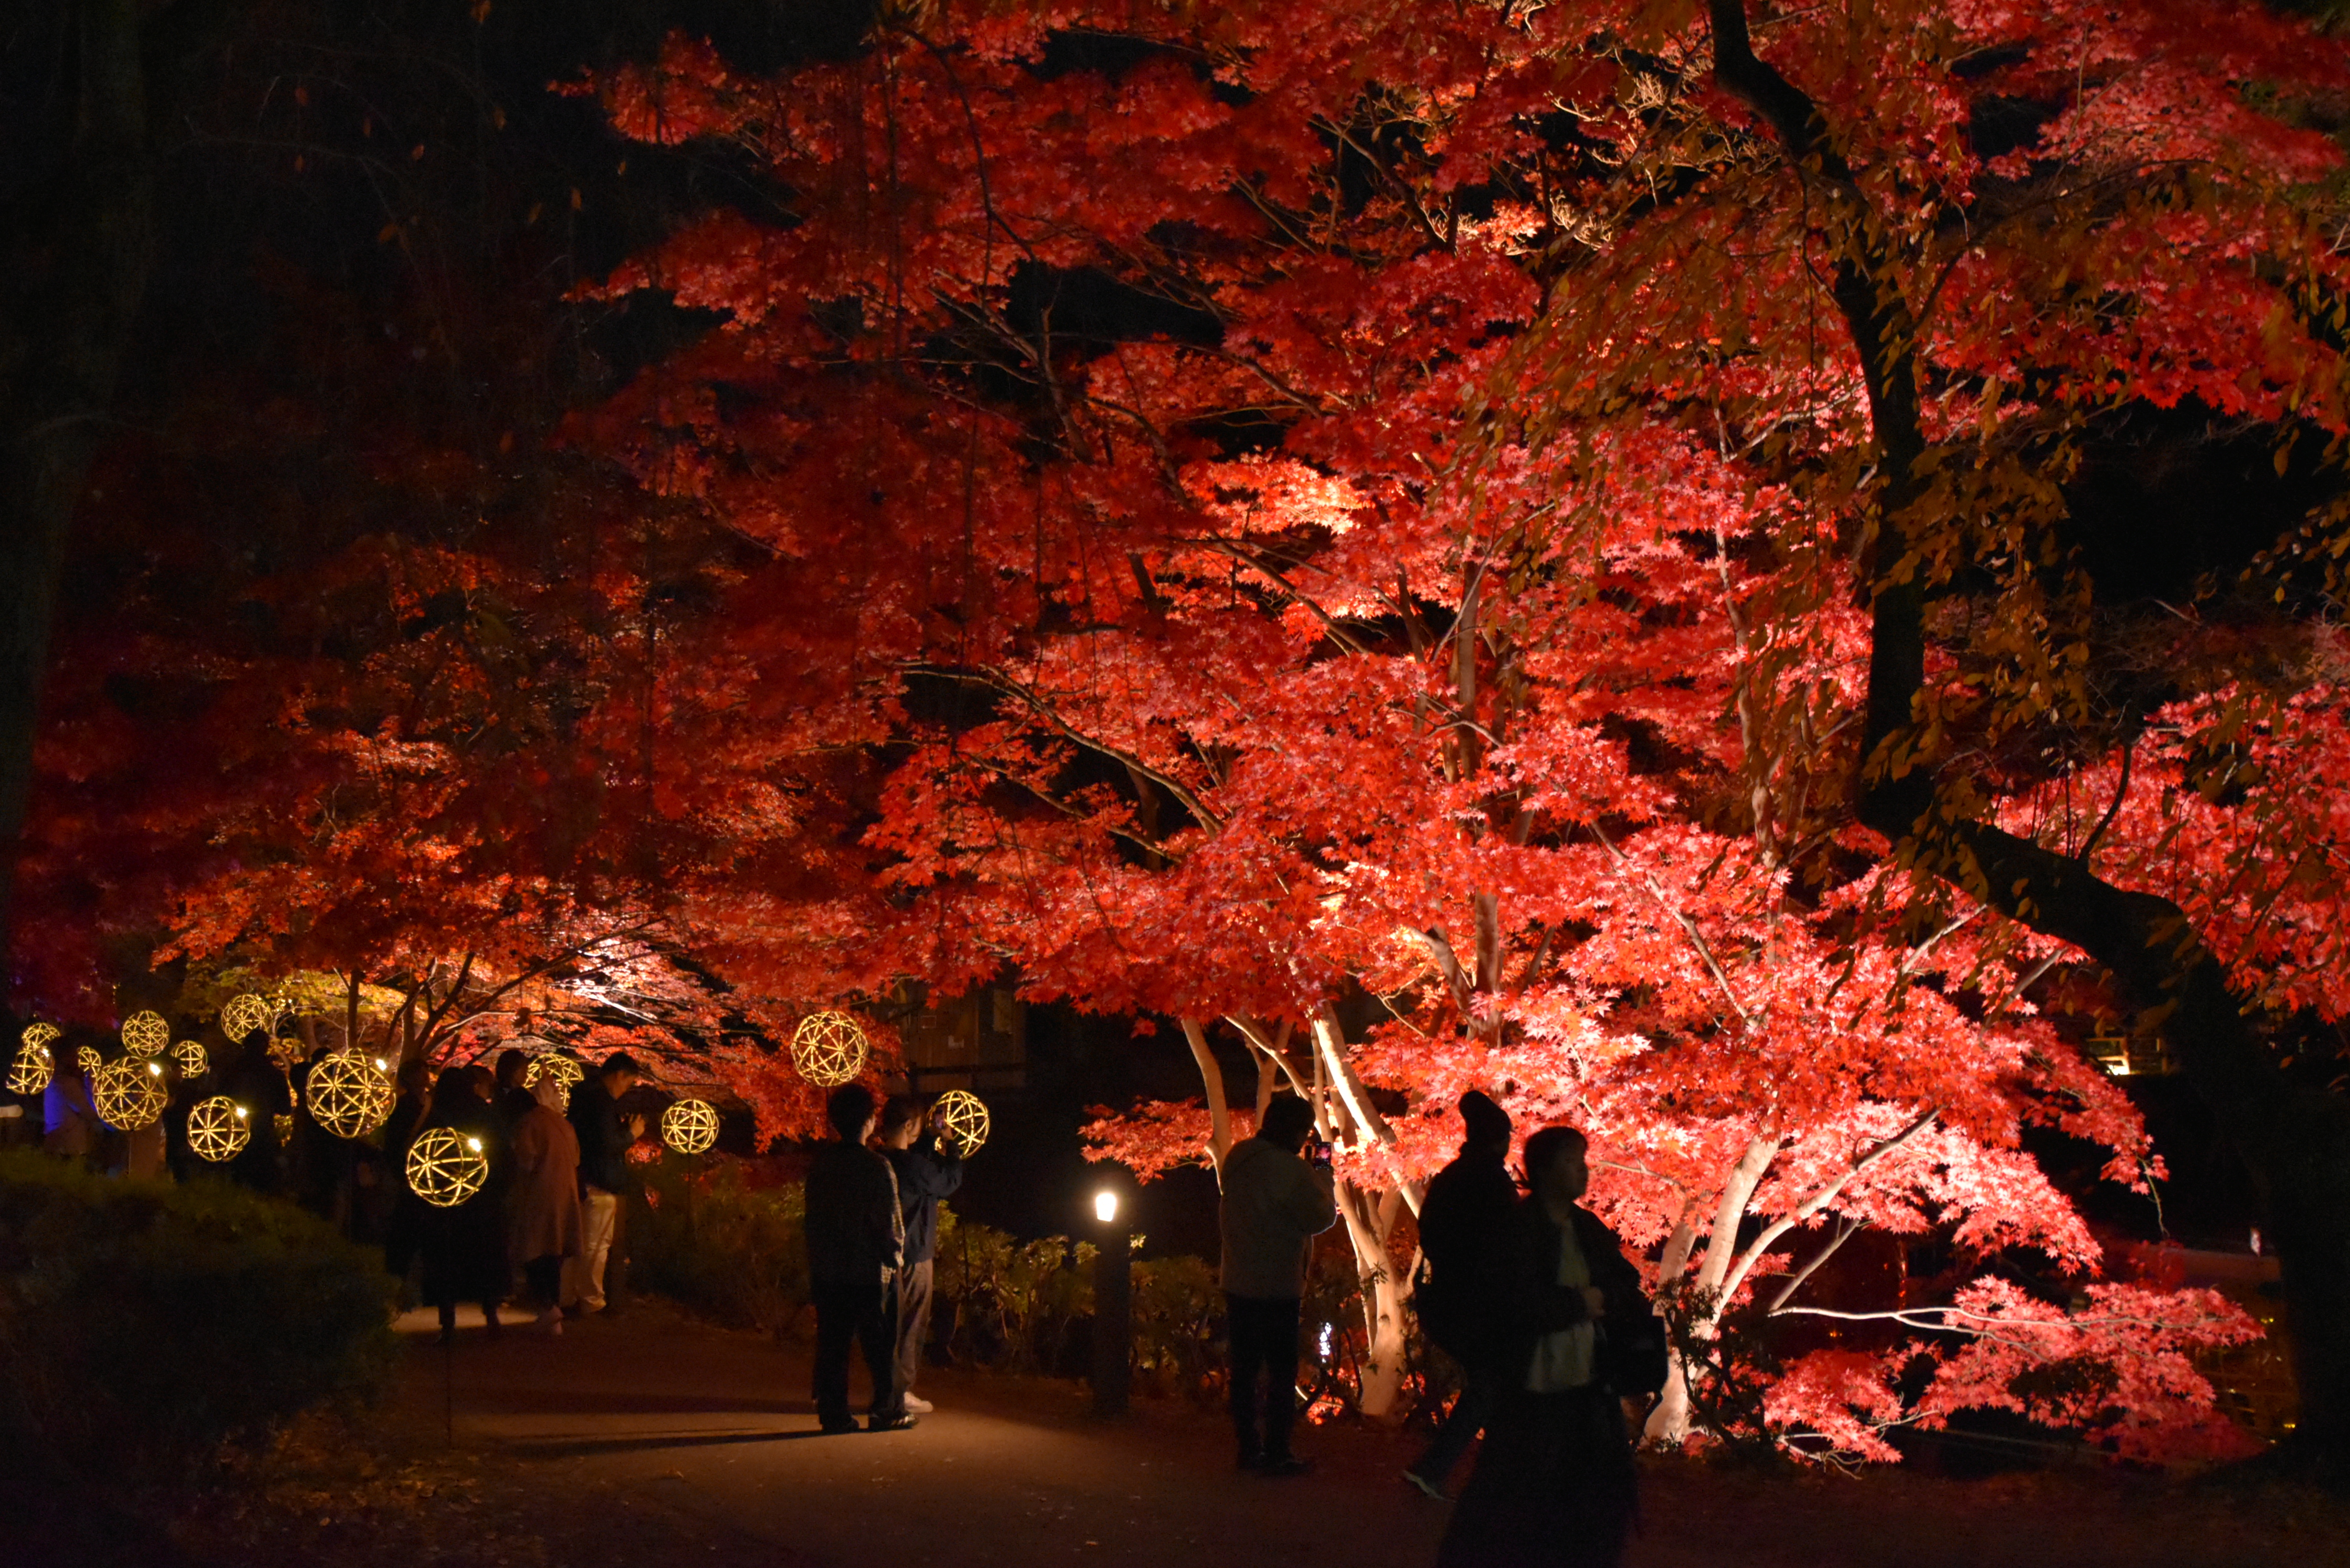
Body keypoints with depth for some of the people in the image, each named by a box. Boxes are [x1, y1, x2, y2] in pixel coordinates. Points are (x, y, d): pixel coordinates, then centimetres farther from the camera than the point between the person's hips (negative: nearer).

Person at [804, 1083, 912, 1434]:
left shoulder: (819, 1164, 2)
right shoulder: (876, 1167, -14)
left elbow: (813, 1217, 8)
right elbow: (891, 1222, -12)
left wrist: (816, 1262, 15)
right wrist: (895, 1257, 3)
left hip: (826, 1270, 5)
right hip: (870, 1270, -5)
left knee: (832, 1343, 9)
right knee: (880, 1345, 6)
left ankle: (832, 1413, 10)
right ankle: (887, 1411, 10)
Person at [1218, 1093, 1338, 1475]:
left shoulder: (1238, 1160, 6)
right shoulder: (1288, 1169, -19)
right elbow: (1322, 1216, -16)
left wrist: (1314, 1173, 12)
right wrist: (1323, 1173, -4)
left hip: (1238, 1284, 8)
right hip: (1276, 1287, -8)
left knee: (1245, 1369, 12)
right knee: (1282, 1372, 1)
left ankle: (1248, 1448, 18)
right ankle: (1276, 1453, 2)